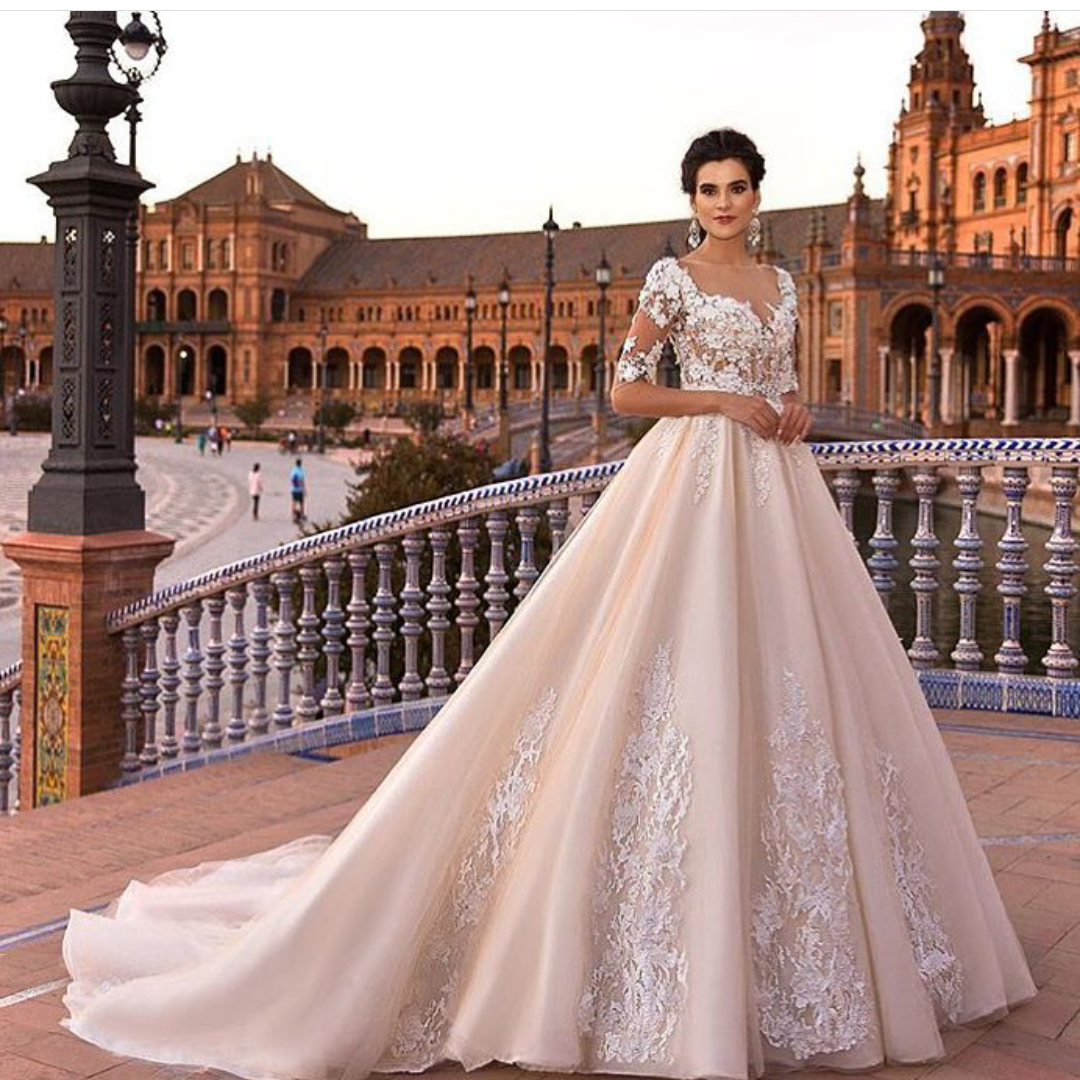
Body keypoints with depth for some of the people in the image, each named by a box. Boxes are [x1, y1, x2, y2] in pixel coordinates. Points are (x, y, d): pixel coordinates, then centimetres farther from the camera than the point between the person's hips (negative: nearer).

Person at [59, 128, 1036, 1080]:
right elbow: (626, 391, -6)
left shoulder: (782, 285, 17)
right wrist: (728, 402, -12)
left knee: (785, 686, 7)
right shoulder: (673, 277, -2)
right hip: (697, 477, -7)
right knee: (693, 682, -9)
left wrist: (796, 411, 2)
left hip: (780, 492, 7)